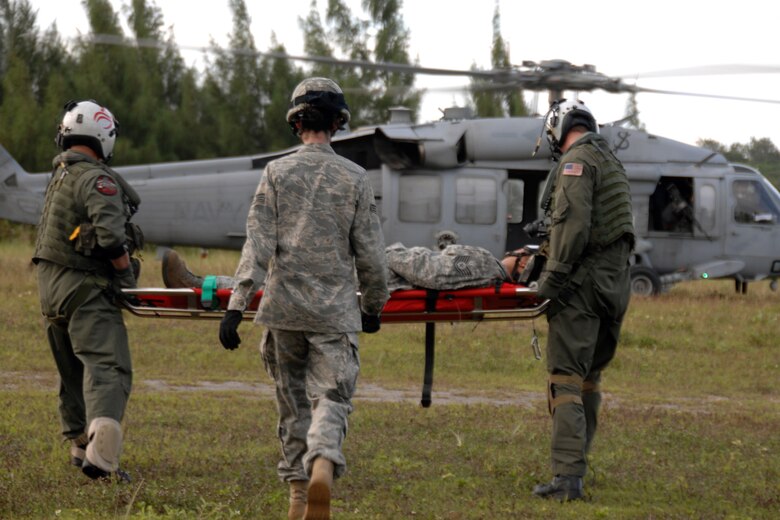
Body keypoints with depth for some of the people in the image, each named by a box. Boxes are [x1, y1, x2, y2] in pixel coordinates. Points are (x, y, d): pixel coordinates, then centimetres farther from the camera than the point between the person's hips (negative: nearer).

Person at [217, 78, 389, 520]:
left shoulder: (277, 173, 0)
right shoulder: (355, 178, 0)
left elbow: (258, 246, -7)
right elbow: (370, 254, 1)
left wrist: (237, 305, -9)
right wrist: (374, 305, 16)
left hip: (284, 307, 1)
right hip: (336, 310, -1)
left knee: (293, 401, 14)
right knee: (331, 398, -2)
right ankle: (323, 466, -30)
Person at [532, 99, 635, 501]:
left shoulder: (576, 161, -9)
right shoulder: (612, 163, 19)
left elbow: (573, 223, -20)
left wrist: (553, 276, -18)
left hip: (584, 284, -9)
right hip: (615, 283, 9)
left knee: (566, 380, -11)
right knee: (589, 377, 19)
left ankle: (567, 477, -20)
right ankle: (576, 462, 27)